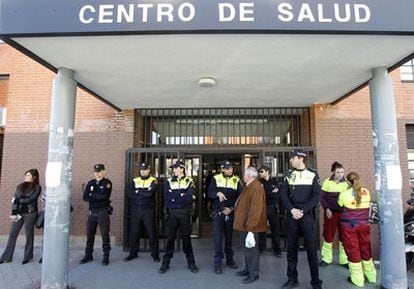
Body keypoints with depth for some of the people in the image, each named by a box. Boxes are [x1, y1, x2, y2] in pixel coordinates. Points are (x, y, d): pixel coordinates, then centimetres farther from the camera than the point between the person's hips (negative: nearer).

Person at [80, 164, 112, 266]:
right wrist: (98, 197, -11)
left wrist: (92, 196, -4)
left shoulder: (107, 183, -3)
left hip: (103, 212, -5)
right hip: (92, 212, 5)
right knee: (89, 234, 11)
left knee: (105, 235, 0)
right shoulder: (91, 183, 10)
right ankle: (88, 255, 25)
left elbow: (104, 196, -17)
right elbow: (85, 197, 0)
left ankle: (106, 257, 10)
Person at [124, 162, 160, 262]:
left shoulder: (153, 181, -2)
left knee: (152, 233, 2)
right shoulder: (135, 181, 9)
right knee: (134, 233, 11)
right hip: (135, 211, 3)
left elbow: (150, 193, -18)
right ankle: (133, 253, 26)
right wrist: (144, 194, -11)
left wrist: (138, 192, -7)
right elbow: (130, 194, -6)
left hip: (148, 211, -3)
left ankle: (155, 254, 14)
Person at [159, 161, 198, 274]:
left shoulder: (189, 181, 1)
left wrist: (174, 196, -10)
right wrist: (181, 194, -13)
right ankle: (166, 263, 16)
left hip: (184, 213, -1)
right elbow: (167, 196, -8)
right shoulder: (169, 182, 7)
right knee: (170, 237, 5)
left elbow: (188, 197, -13)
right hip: (172, 213, 1)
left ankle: (191, 262, 20)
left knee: (186, 237, 7)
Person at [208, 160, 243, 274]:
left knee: (229, 237, 14)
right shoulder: (216, 178, -1)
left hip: (230, 213, 2)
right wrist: (217, 193, -30)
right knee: (217, 238, -3)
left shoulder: (236, 180, 1)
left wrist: (231, 209, -10)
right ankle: (218, 262, 8)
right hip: (217, 213, -1)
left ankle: (230, 259, 30)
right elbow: (210, 192, -9)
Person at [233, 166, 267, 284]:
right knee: (247, 247, 20)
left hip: (250, 225, -10)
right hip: (245, 224, 10)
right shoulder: (249, 186, 10)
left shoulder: (256, 188, -23)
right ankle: (248, 269, 35)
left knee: (251, 248, 4)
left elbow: (255, 210, -27)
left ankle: (253, 273, 19)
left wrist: (251, 227, -26)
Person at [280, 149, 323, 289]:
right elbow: (283, 195, 1)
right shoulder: (288, 175, 6)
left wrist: (303, 211, -15)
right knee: (291, 248, 9)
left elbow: (317, 196, -7)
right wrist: (292, 210, -14)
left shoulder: (313, 175, 0)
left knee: (311, 249, 2)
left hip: (308, 215, -2)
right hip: (291, 215, 3)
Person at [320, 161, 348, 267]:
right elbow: (322, 197, 2)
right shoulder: (327, 182, -1)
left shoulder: (346, 183, 1)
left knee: (343, 236, 5)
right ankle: (326, 258, 20)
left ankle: (344, 260, 20)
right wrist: (326, 209, -8)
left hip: (343, 212, 1)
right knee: (328, 235, 6)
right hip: (330, 212, -1)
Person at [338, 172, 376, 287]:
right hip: (364, 225, 4)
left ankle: (357, 279, 12)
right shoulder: (366, 192, 1)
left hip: (349, 226, -4)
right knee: (365, 250, 18)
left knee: (353, 251, 5)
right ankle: (371, 276, 31)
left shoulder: (344, 193, -10)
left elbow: (339, 205, 6)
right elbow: (367, 206, 15)